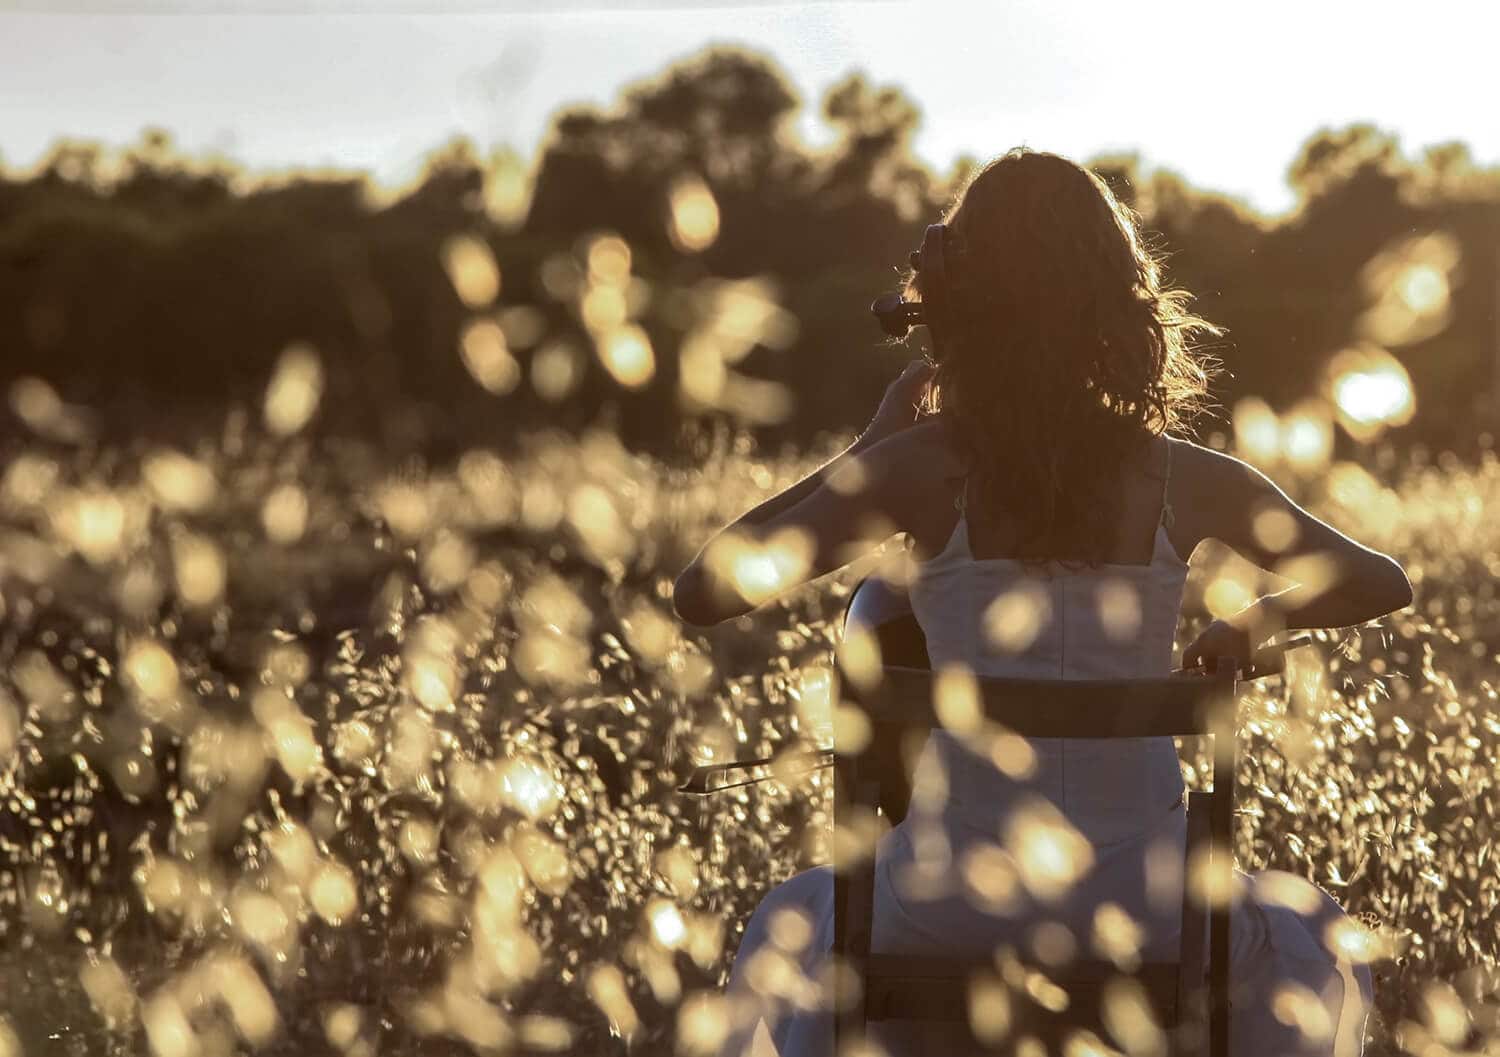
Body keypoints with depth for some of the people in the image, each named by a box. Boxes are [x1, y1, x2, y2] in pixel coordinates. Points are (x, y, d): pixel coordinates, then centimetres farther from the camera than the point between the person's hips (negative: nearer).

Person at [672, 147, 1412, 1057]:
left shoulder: (924, 469, -10)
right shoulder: (1187, 482, -4)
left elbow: (703, 595, -9)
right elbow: (1384, 584, 10)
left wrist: (869, 448, -1)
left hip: (958, 902, -1)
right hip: (1143, 912, 1)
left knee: (793, 928, 37)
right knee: (1312, 942, 38)